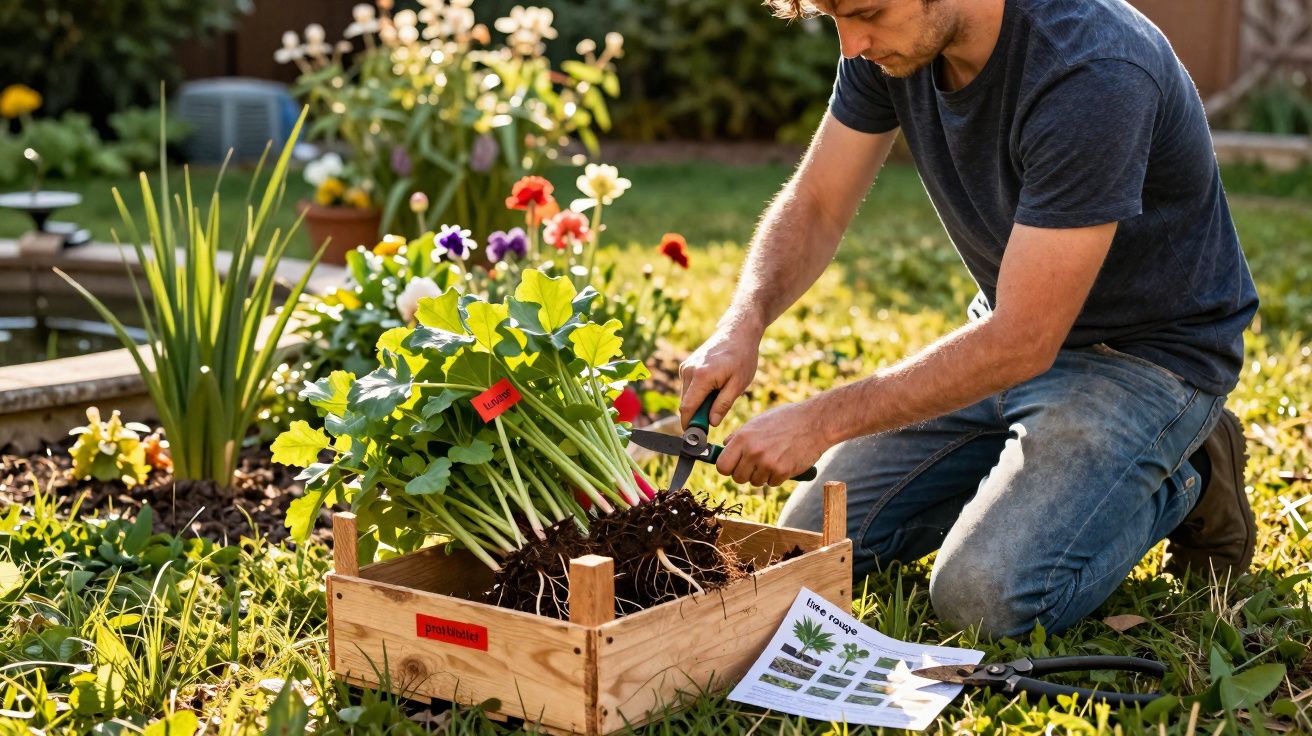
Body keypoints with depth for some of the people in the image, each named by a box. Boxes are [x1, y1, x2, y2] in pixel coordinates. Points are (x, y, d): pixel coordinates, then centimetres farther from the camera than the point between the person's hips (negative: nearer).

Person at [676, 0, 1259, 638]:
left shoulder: (1093, 73, -33)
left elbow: (1022, 342, -31)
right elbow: (815, 206, -1)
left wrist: (820, 421, -29)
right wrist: (744, 323, -21)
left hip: (1146, 351, -6)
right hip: (1012, 329, 7)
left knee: (985, 595, -24)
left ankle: (1181, 482, 3)